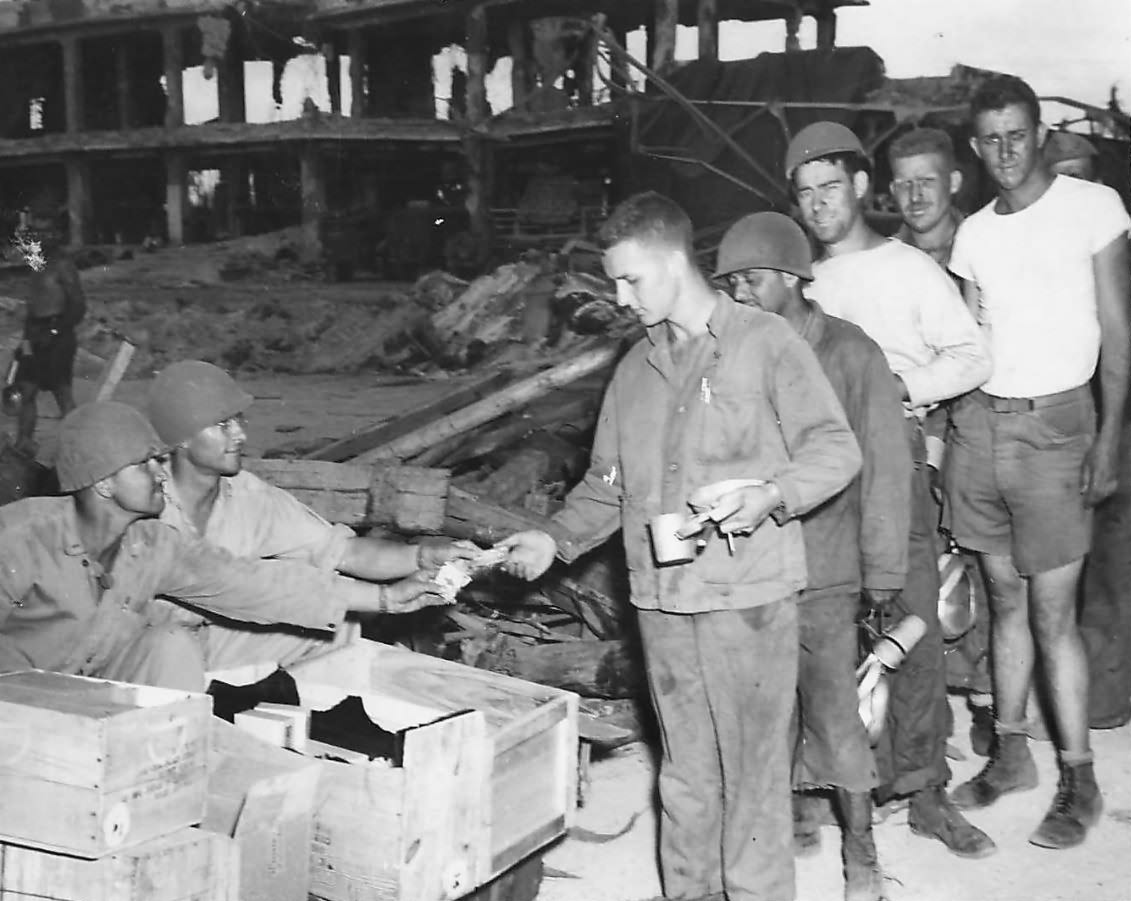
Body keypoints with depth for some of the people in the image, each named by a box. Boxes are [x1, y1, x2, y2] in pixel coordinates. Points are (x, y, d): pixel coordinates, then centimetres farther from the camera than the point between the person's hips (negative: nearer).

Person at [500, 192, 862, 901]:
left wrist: (771, 494, -23)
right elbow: (608, 482, 18)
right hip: (662, 598, 5)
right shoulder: (637, 368, 15)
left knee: (751, 763, 1)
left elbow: (837, 449, -7)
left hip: (749, 594, -5)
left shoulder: (766, 343, -4)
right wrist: (558, 541, 4)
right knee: (685, 767, 14)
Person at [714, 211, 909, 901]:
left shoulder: (852, 354, -6)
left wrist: (883, 571, -4)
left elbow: (884, 468, -4)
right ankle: (794, 816, 31)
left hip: (821, 573, -3)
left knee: (833, 714, 1)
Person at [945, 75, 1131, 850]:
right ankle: (1011, 753, 22)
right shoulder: (974, 233, 12)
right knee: (1005, 597, 10)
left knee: (1052, 611, -3)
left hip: (1054, 422, -4)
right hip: (980, 422, 5)